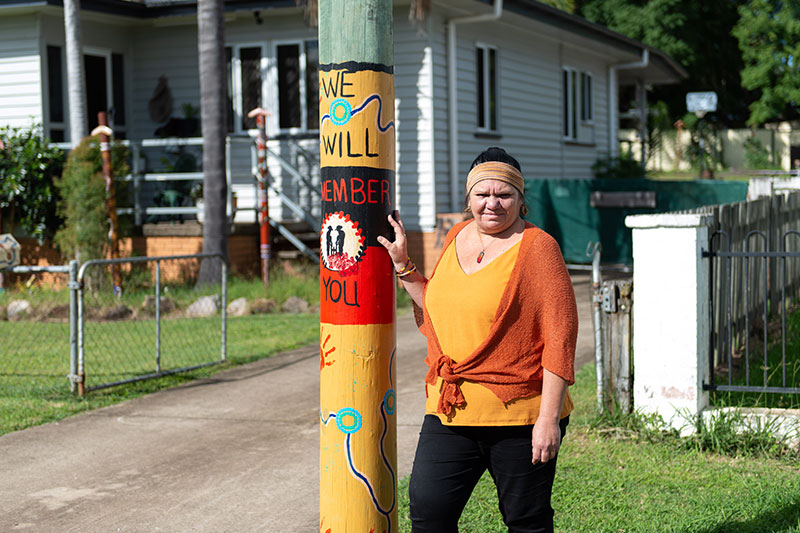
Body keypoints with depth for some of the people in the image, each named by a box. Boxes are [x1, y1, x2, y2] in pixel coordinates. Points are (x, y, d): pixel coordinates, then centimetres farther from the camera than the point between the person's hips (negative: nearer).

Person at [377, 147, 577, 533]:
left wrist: (549, 417, -16)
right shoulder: (457, 237, 12)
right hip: (449, 413, 5)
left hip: (520, 415, -5)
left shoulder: (537, 247, -7)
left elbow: (560, 334, -12)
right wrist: (403, 265, 13)